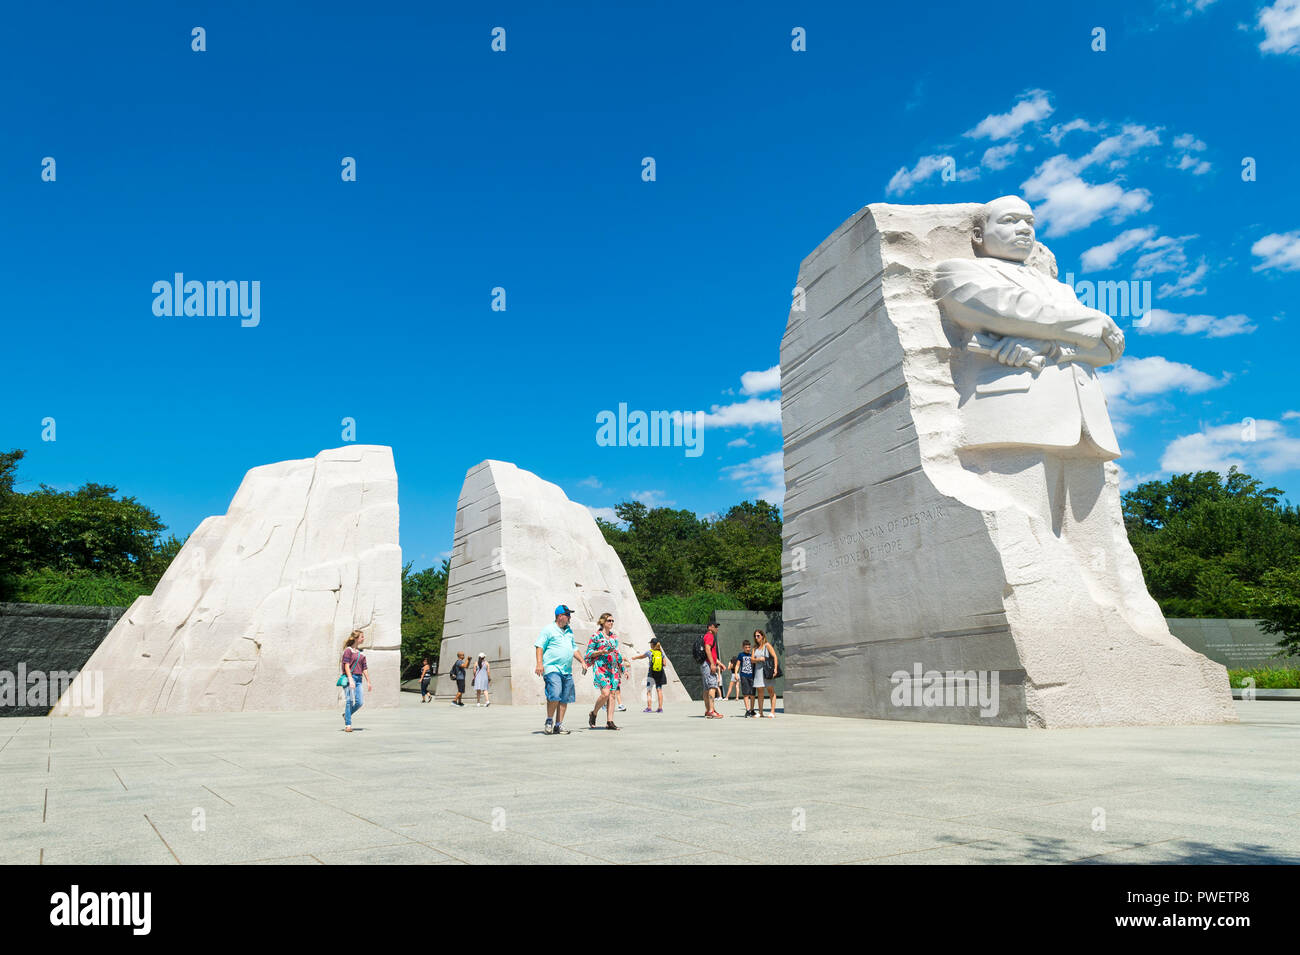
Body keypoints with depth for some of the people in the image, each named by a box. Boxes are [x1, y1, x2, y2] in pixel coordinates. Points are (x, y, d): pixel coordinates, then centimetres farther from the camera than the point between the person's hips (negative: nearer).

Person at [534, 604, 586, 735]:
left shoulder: (569, 630, 21)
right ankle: (549, 721, -1)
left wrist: (582, 661, 23)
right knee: (554, 695, -20)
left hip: (567, 670, 7)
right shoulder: (548, 629, -1)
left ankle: (559, 725, 10)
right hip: (552, 668, -7)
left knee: (565, 699, 3)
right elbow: (540, 646, -6)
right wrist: (539, 663, -17)